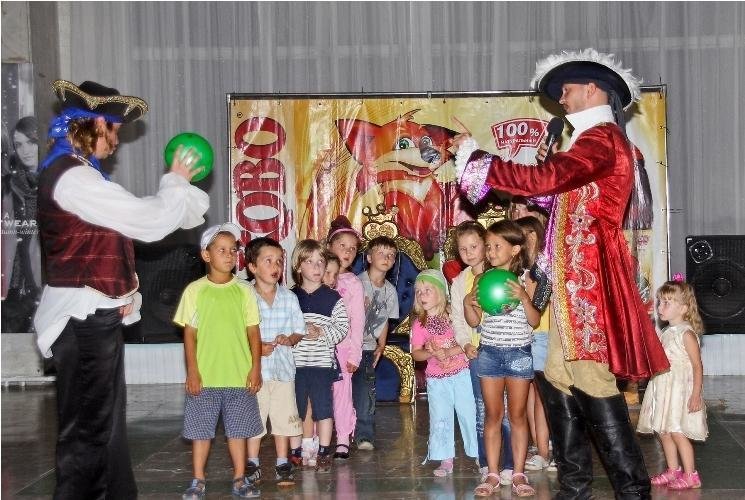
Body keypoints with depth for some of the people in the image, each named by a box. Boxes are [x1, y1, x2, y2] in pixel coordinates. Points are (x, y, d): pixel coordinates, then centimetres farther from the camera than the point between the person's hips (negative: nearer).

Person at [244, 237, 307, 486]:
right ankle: (252, 463, 20)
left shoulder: (289, 298, 3)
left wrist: (289, 339, -13)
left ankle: (283, 463, 18)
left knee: (284, 417, 6)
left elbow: (299, 331, 8)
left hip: (283, 367, 2)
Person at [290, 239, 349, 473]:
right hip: (297, 361, 3)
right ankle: (308, 450, 27)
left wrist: (321, 333, -17)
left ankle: (323, 453, 7)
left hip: (323, 361, -3)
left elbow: (343, 326, -4)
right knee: (303, 407, 13)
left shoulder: (332, 297, -2)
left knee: (323, 407, -2)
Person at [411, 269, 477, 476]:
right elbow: (415, 353, 0)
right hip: (436, 378, 3)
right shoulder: (419, 323, 1)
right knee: (440, 419, 4)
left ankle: (480, 455, 16)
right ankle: (446, 461, 13)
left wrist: (449, 352, -22)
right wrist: (432, 353, -18)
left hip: (461, 373, -2)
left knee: (469, 414, 3)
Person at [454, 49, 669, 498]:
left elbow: (544, 178, -22)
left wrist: (477, 159, -14)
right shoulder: (595, 141, 22)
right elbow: (557, 189, 22)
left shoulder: (601, 138, -10)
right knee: (559, 381, 10)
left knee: (592, 381, -10)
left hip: (589, 277, -10)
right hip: (576, 279, 10)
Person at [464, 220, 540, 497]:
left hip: (519, 353, -2)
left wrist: (524, 297, -22)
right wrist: (467, 303, -14)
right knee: (492, 415, 7)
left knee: (517, 415, 6)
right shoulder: (482, 279, 2)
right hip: (489, 352, 2)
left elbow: (535, 321, -7)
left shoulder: (525, 279, -4)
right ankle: (492, 474, 12)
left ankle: (518, 473, 13)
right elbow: (474, 321, 5)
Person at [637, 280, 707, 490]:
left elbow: (697, 365, -16)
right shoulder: (667, 332, 12)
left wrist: (696, 394, -21)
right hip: (663, 390, 9)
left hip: (680, 390, -9)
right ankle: (673, 470, 22)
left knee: (677, 432, -9)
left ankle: (690, 475, 0)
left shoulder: (686, 333, -13)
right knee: (663, 432, 11)